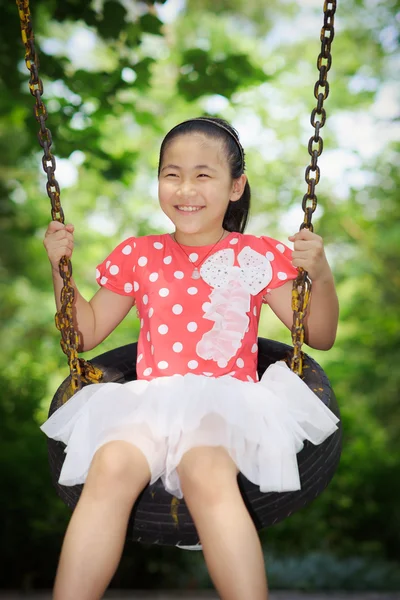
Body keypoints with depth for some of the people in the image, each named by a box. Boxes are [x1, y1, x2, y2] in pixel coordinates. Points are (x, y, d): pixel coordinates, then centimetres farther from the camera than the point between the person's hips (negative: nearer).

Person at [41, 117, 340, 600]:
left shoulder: (259, 256, 9)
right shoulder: (138, 256, 14)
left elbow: (320, 337, 10)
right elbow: (86, 332, 21)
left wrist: (321, 277, -8)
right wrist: (59, 268, 9)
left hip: (227, 401, -2)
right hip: (148, 399, 2)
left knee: (207, 473, -36)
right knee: (110, 464, -31)